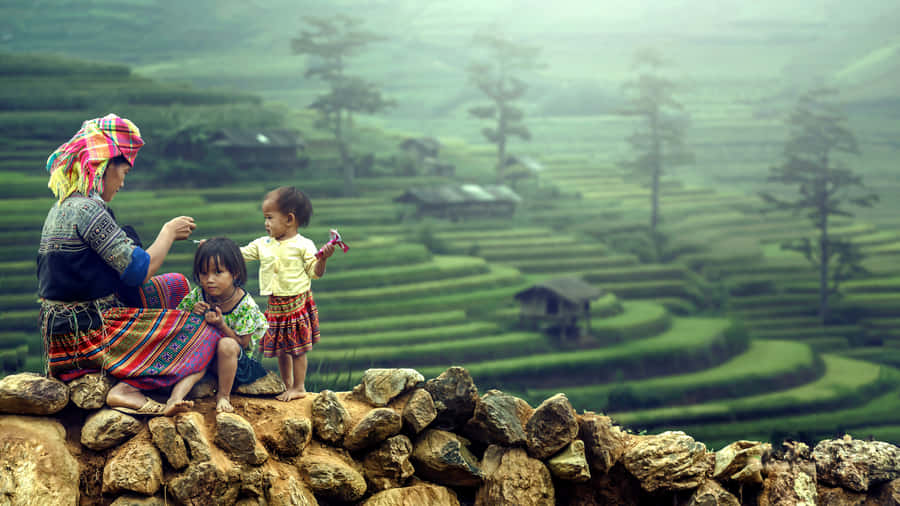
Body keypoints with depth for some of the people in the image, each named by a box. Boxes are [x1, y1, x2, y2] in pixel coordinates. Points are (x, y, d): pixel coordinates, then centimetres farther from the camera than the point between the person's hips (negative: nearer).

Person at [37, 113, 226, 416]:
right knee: (206, 334, -2)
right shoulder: (88, 210, -18)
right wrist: (169, 232, -3)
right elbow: (138, 271, -18)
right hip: (90, 333, -9)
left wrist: (167, 236, 17)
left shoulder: (62, 208, 12)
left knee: (176, 285, 20)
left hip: (63, 330, 9)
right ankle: (130, 390, -16)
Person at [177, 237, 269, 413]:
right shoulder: (197, 295, -8)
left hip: (236, 359, -4)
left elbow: (242, 343, -15)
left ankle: (223, 394, -19)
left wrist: (221, 325, -29)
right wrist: (193, 315, -20)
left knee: (227, 345, -36)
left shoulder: (246, 305, -19)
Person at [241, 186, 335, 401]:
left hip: (298, 302, -5)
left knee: (297, 348, 1)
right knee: (281, 349, 11)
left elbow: (315, 273, -9)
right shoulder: (263, 244, 5)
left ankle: (299, 387, 10)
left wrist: (323, 258, -26)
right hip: (275, 304, 5)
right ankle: (288, 386, 23)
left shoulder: (303, 245, -9)